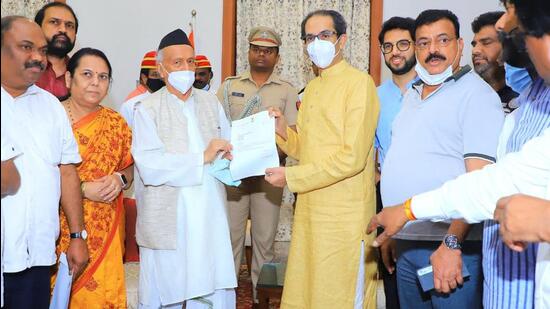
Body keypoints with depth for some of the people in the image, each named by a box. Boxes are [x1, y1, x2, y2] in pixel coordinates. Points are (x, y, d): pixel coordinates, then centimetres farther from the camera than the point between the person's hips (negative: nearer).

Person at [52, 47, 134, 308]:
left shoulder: (116, 123, 9)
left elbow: (131, 166, 14)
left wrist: (120, 179, -7)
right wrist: (83, 189, -17)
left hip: (104, 232, 3)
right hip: (60, 230, -3)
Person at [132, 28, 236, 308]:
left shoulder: (211, 103, 13)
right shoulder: (148, 110, -2)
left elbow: (229, 147, 12)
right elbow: (149, 166, -14)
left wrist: (230, 159, -10)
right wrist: (203, 157, -15)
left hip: (211, 218, 4)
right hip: (168, 220, -3)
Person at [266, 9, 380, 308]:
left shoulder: (359, 82, -9)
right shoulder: (312, 87, 17)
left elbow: (353, 157, -17)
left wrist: (291, 177, -13)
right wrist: (282, 130, -1)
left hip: (344, 219, -7)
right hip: (308, 212, 7)